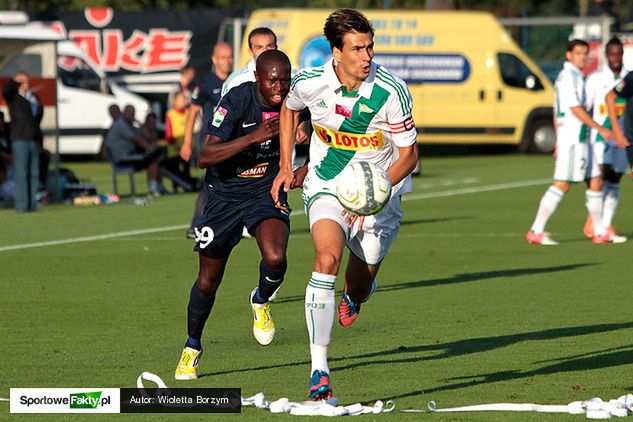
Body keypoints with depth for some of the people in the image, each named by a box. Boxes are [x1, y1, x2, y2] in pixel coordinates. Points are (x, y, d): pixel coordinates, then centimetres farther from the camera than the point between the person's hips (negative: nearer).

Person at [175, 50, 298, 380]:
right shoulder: (237, 101, -23)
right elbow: (205, 157, -33)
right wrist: (255, 136, -40)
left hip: (266, 192, 2)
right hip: (225, 195, -2)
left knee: (275, 258, -28)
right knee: (208, 281, 8)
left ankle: (261, 301, 7)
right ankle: (192, 347, 33)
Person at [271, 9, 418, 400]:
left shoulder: (392, 92, -21)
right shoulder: (310, 83, -15)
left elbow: (409, 155, -12)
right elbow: (289, 108, 11)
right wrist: (286, 168, 8)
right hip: (327, 186, 0)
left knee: (360, 285, 9)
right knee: (327, 258, -27)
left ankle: (354, 296, 53)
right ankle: (319, 368, -28)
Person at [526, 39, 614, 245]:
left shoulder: (576, 76, 19)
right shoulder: (568, 76, -12)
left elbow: (557, 112, 22)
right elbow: (575, 109, -18)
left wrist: (558, 141, 23)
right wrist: (600, 129, -16)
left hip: (581, 139, 10)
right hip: (572, 138, -10)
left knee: (595, 182, 10)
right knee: (562, 184, -11)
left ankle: (600, 233, 15)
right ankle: (536, 232, -11)